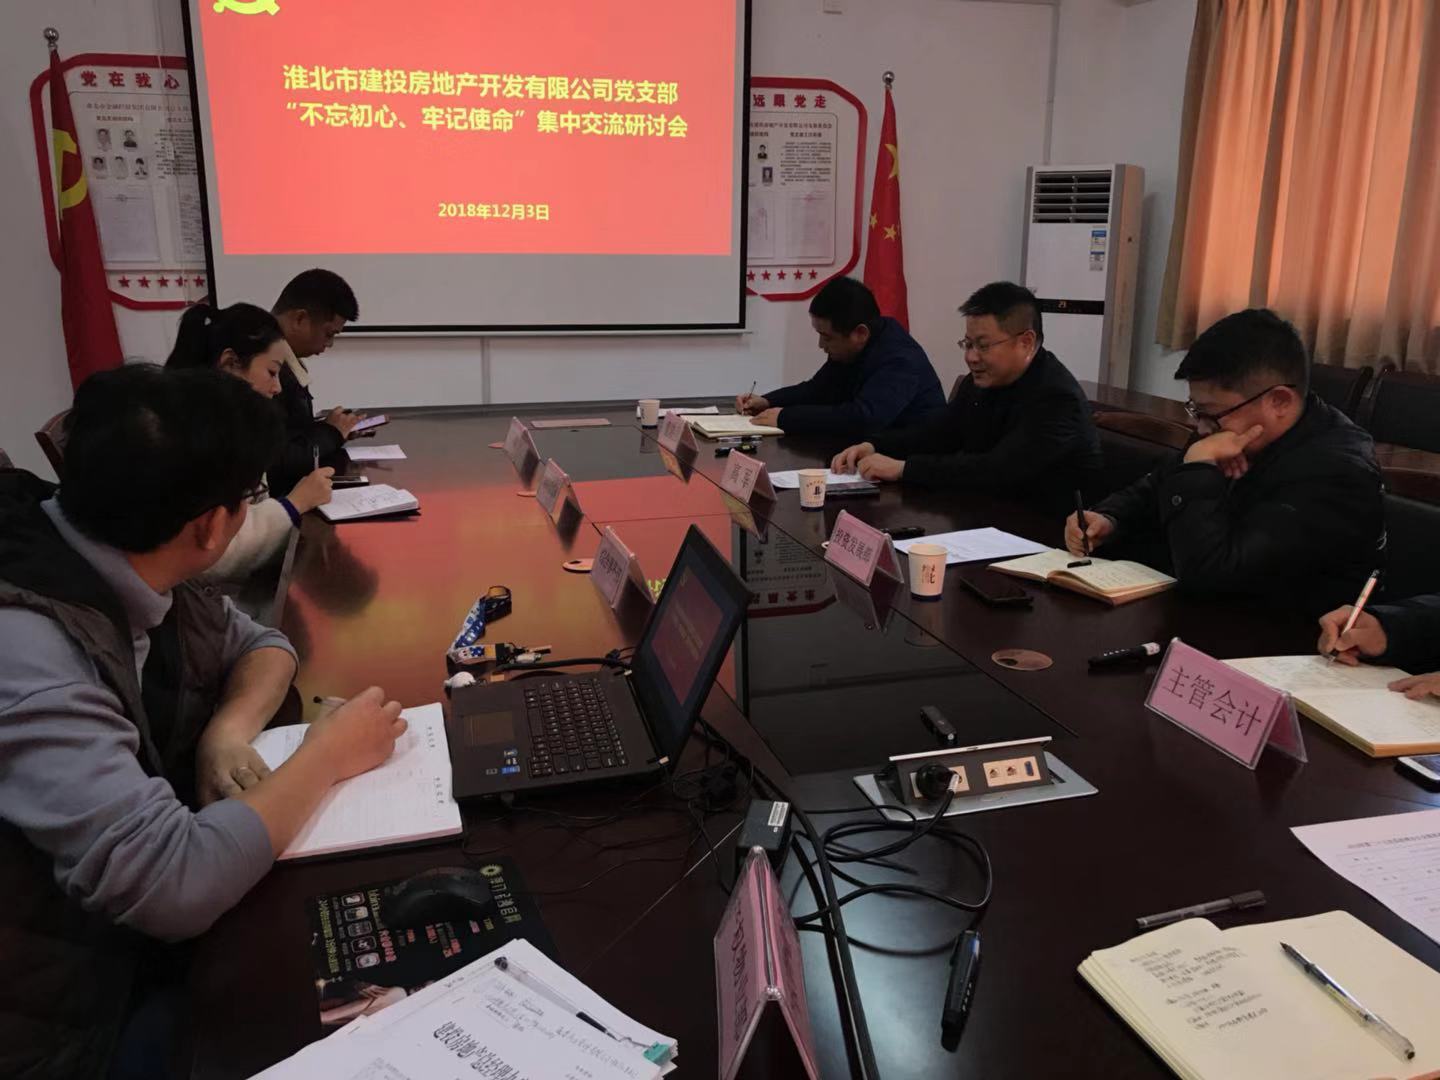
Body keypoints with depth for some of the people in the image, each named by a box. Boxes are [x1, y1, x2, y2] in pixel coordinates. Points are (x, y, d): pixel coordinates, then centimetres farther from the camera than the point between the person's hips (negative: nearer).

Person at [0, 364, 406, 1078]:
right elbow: (173, 883, -37)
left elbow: (259, 645, 8)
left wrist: (230, 730, -13)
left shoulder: (121, 565, -7)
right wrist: (324, 757, -22)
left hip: (132, 932, 7)